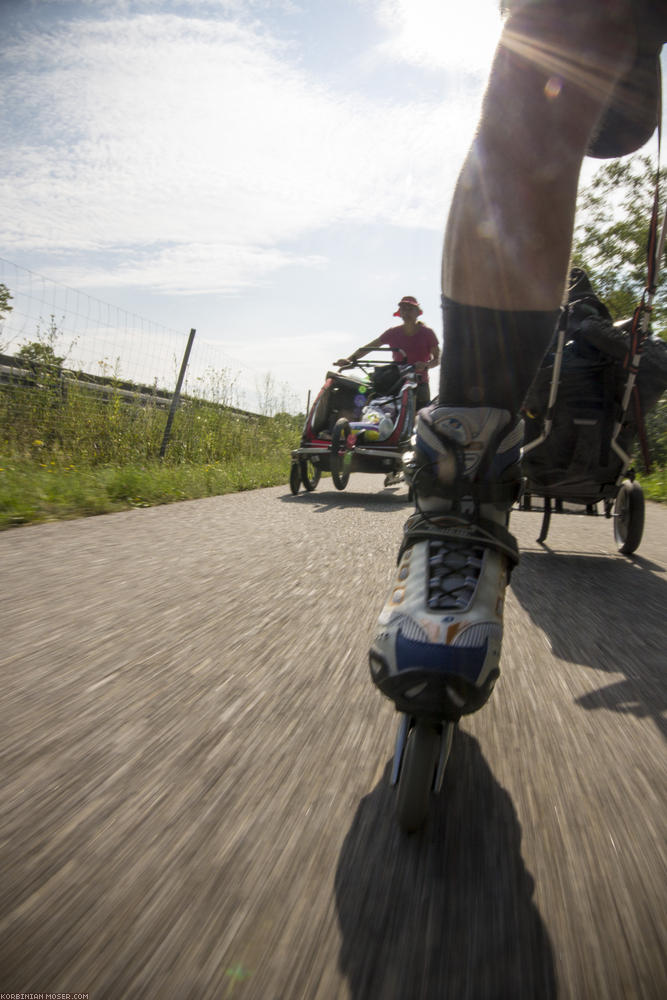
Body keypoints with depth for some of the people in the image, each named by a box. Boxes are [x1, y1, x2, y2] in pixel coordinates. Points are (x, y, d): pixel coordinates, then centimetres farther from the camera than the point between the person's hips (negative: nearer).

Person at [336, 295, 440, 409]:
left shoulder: (427, 333, 0)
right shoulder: (393, 333, 5)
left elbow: (437, 359, -2)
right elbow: (368, 348, 6)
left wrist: (426, 365, -25)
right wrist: (349, 359, -8)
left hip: (420, 385, -1)